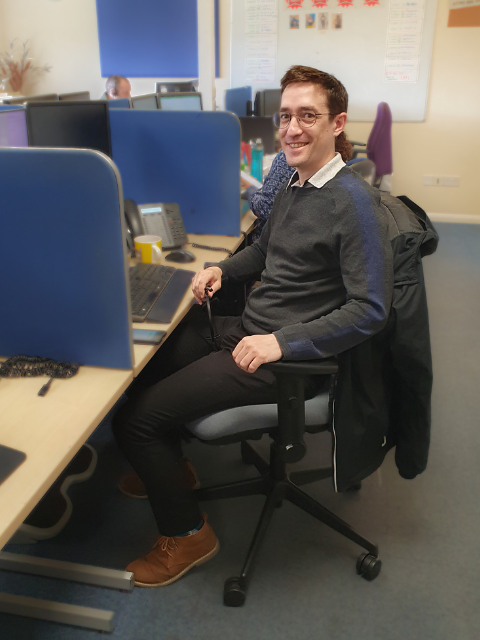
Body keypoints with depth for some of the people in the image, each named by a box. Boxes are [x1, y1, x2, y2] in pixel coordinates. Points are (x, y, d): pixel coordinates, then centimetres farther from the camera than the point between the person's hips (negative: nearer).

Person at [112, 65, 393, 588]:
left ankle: (187, 535, 15)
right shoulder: (292, 185, 9)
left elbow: (371, 310, -23)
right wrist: (222, 269, 7)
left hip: (289, 360, -9)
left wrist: (282, 343, -26)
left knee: (133, 420, -10)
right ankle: (171, 467, 38)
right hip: (246, 330, 9)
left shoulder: (355, 202, -18)